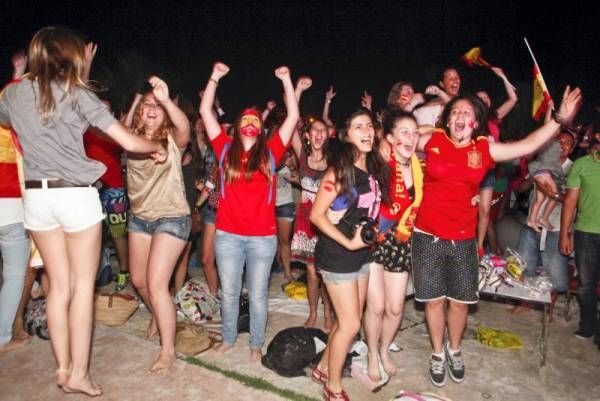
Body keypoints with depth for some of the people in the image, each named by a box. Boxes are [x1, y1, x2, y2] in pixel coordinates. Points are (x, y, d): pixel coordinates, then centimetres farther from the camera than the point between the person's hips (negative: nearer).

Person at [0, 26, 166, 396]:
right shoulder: (78, 93, -5)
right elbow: (129, 142, -10)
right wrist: (157, 148, 9)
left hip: (37, 196, 5)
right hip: (76, 195, -4)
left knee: (59, 285, 12)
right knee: (83, 285, 5)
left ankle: (63, 368, 20)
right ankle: (78, 373, 11)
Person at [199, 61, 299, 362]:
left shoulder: (270, 152, 3)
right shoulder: (226, 149, 5)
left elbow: (293, 116, 2)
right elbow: (205, 111, 5)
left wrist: (286, 80, 2)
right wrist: (215, 77, 3)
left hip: (263, 236, -1)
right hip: (228, 234, 1)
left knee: (258, 295, 10)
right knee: (229, 292, 14)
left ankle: (256, 344, 29)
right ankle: (228, 338, 35)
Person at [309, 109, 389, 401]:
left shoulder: (375, 169, 4)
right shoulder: (339, 171, -17)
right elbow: (316, 215, -18)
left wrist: (369, 234, 0)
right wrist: (348, 243, -19)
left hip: (363, 253, 7)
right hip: (337, 255, -7)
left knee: (348, 321, 16)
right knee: (351, 324, 1)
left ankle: (323, 368, 38)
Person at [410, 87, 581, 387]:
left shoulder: (484, 149, 1)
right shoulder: (431, 141, -3)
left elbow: (528, 145, -4)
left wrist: (560, 118, -10)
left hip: (463, 240, 2)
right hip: (428, 236, -2)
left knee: (460, 301, 12)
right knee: (434, 299, 10)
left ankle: (454, 350, 40)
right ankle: (438, 354, 33)